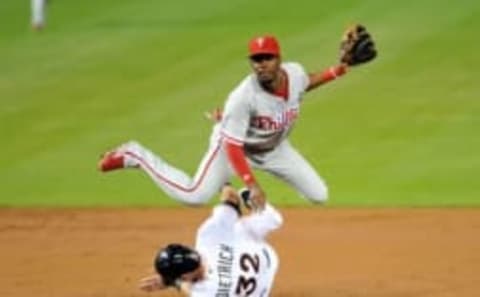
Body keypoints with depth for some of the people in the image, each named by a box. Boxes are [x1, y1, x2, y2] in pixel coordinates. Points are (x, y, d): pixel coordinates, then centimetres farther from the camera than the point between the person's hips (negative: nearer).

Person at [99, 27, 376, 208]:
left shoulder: (295, 72, -21)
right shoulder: (244, 97, -38)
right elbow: (232, 146, -34)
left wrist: (341, 68, -2)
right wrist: (252, 185, -42)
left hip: (275, 148, 6)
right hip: (237, 145, -6)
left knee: (319, 195, 7)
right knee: (194, 195, -17)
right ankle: (135, 156, 5)